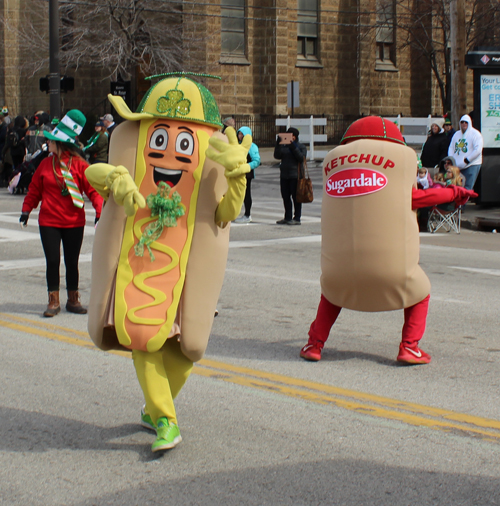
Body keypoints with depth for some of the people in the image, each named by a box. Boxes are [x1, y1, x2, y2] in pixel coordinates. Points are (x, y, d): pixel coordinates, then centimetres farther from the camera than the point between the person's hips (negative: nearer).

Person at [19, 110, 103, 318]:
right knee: (52, 261, -3)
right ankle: (53, 302, 8)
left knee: (72, 262, 8)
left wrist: (99, 211, -16)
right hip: (49, 222, 1)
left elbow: (92, 189, -5)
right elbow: (35, 190, 11)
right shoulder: (46, 164, 3)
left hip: (74, 222, -1)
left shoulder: (79, 165, -5)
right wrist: (26, 209, 4)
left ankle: (73, 300, 21)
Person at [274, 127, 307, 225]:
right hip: (284, 175, 5)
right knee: (285, 197, 8)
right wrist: (278, 144, -8)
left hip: (295, 175, -5)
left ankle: (297, 218, 2)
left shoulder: (301, 147, 2)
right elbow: (277, 156, 3)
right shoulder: (284, 146, 14)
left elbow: (301, 158, -13)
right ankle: (287, 217, 16)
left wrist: (293, 147, -19)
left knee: (295, 197, -3)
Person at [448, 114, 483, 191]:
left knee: (467, 188, -11)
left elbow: (478, 150, -14)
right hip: (457, 166, 6)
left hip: (471, 165, -6)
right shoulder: (457, 134, 17)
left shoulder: (476, 134, -4)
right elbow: (451, 148, 16)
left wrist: (466, 161, -15)